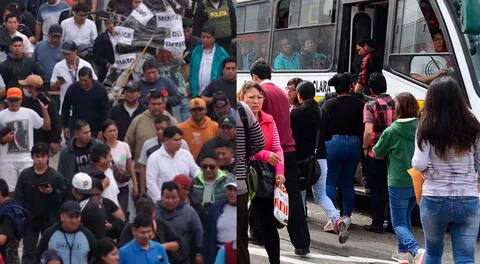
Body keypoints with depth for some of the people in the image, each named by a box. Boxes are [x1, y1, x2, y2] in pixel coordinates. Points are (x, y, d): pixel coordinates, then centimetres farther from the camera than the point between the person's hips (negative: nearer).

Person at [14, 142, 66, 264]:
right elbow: (18, 198, -2)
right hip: (30, 220, 1)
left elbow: (64, 196, -5)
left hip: (50, 220, -1)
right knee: (28, 253, 3)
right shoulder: (25, 174, -2)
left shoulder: (56, 176, -6)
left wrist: (53, 192, -21)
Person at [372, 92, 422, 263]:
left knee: (399, 223, 2)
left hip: (399, 183, -5)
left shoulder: (392, 131, -14)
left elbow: (378, 152, 1)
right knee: (406, 215, 26)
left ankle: (417, 250, -21)